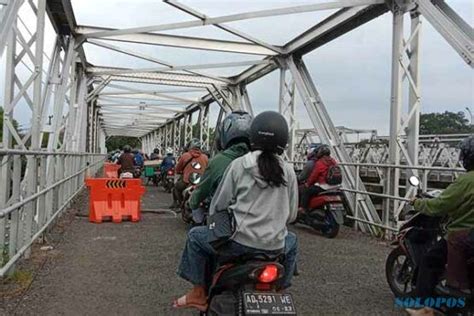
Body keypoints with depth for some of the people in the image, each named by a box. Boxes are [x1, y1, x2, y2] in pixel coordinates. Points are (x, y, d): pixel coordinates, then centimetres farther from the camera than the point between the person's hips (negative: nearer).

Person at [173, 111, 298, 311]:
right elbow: (291, 214, 7)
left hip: (239, 240, -3)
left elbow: (219, 204, 0)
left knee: (195, 236, 22)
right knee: (291, 241, 38)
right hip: (274, 246, 3)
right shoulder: (288, 171, 2)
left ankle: (199, 294, 25)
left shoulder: (239, 165, -5)